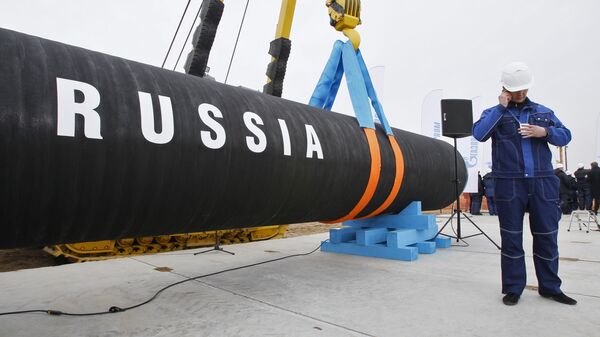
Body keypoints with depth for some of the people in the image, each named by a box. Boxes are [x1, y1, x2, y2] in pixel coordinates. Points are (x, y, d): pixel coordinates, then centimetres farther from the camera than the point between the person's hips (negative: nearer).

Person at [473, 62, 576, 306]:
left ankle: (550, 287, 24)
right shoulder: (495, 113, 7)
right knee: (511, 237, 4)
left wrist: (545, 132, -8)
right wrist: (501, 107, -8)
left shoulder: (544, 112, 17)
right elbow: (479, 134, -11)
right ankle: (513, 288, 14)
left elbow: (565, 136, 12)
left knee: (547, 235, 9)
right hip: (509, 184, -3)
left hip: (543, 183, 3)